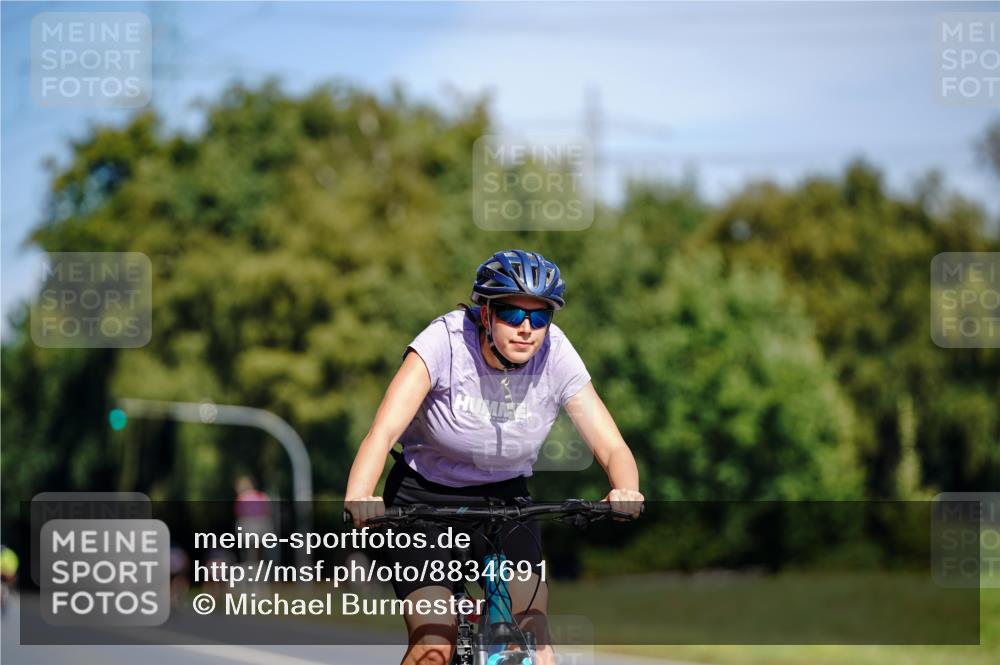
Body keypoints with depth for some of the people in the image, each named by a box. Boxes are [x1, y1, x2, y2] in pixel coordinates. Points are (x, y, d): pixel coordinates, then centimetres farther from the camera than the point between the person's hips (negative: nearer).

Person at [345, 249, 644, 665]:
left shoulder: (555, 355, -17)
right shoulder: (446, 341, -24)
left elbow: (612, 448, -18)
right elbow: (384, 430, -33)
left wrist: (625, 491, -41)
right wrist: (358, 497, -52)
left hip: (503, 497, 2)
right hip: (424, 497, -2)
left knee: (531, 622, -20)